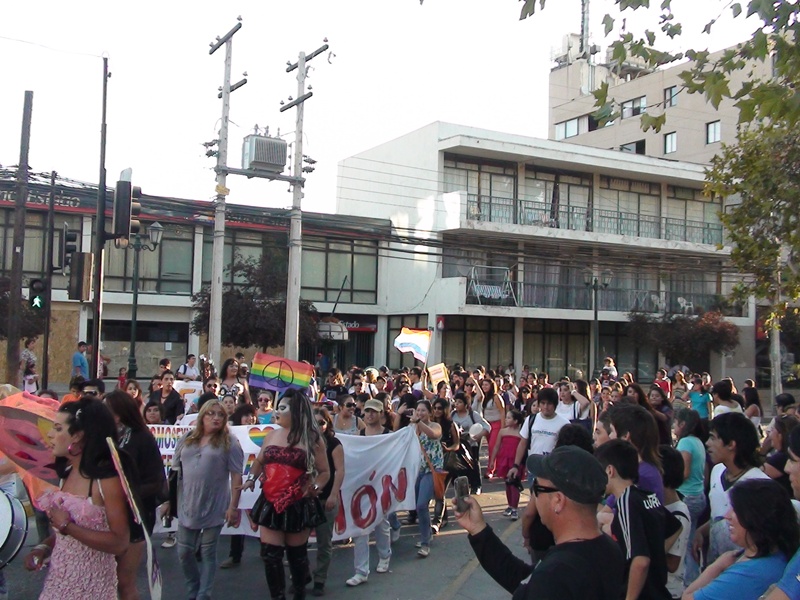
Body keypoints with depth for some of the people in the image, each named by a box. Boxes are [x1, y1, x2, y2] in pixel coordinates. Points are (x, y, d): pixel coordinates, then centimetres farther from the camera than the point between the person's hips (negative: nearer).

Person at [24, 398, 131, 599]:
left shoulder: (108, 480, -19)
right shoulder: (66, 473, 4)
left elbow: (119, 544, -23)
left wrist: (67, 526, -22)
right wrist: (44, 547, -2)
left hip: (90, 583, -7)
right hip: (58, 577, 7)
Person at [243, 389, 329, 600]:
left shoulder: (312, 439, -5)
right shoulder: (273, 435, 9)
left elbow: (324, 472, -2)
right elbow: (259, 461, 21)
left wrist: (315, 487, -22)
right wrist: (251, 478, 2)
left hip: (298, 504, -4)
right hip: (271, 502, 4)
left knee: (296, 553, 10)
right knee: (270, 554, 1)